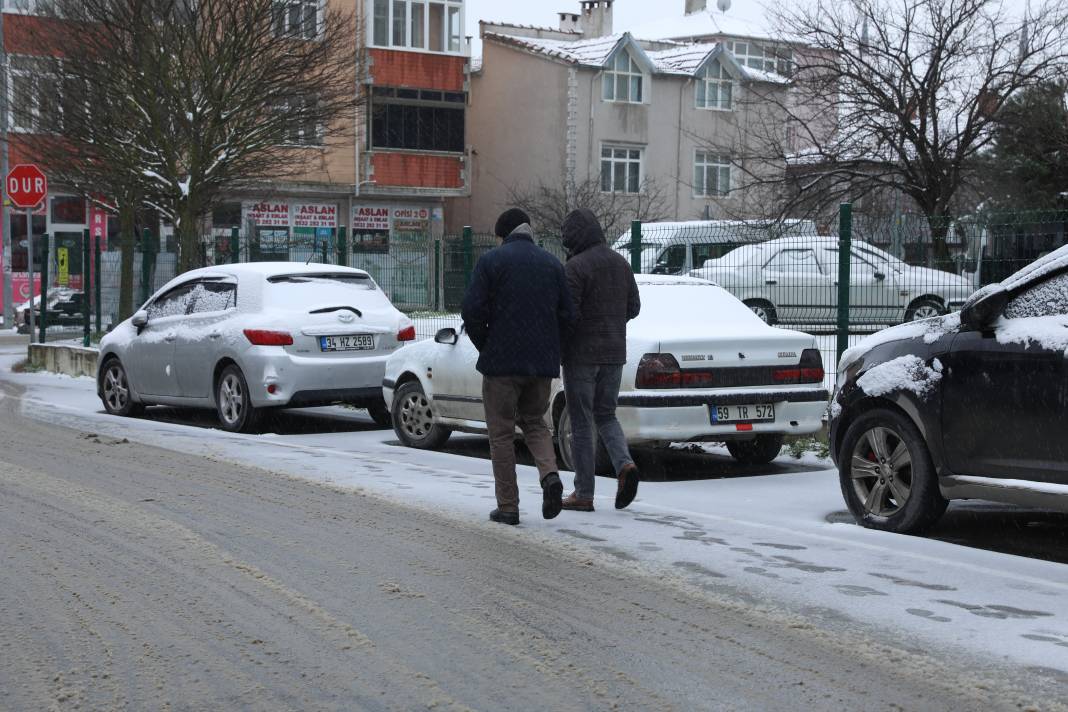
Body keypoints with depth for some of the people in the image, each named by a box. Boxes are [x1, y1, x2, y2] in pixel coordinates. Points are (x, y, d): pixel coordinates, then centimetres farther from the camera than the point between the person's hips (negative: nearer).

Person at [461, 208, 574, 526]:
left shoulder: (491, 261, -4)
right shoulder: (552, 263, 9)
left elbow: (472, 310, -10)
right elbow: (566, 314, 6)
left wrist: (484, 347, 4)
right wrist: (547, 347, 15)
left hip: (502, 360, -4)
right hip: (543, 362, 4)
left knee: (502, 434, 5)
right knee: (534, 421, 20)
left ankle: (508, 506, 6)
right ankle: (550, 474, -5)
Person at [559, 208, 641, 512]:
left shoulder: (575, 267, -15)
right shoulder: (620, 262, 8)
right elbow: (633, 307, 12)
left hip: (582, 354, -6)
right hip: (615, 352, 6)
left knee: (582, 423, 2)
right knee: (605, 415, 17)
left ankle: (583, 494, 6)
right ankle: (625, 465, -7)